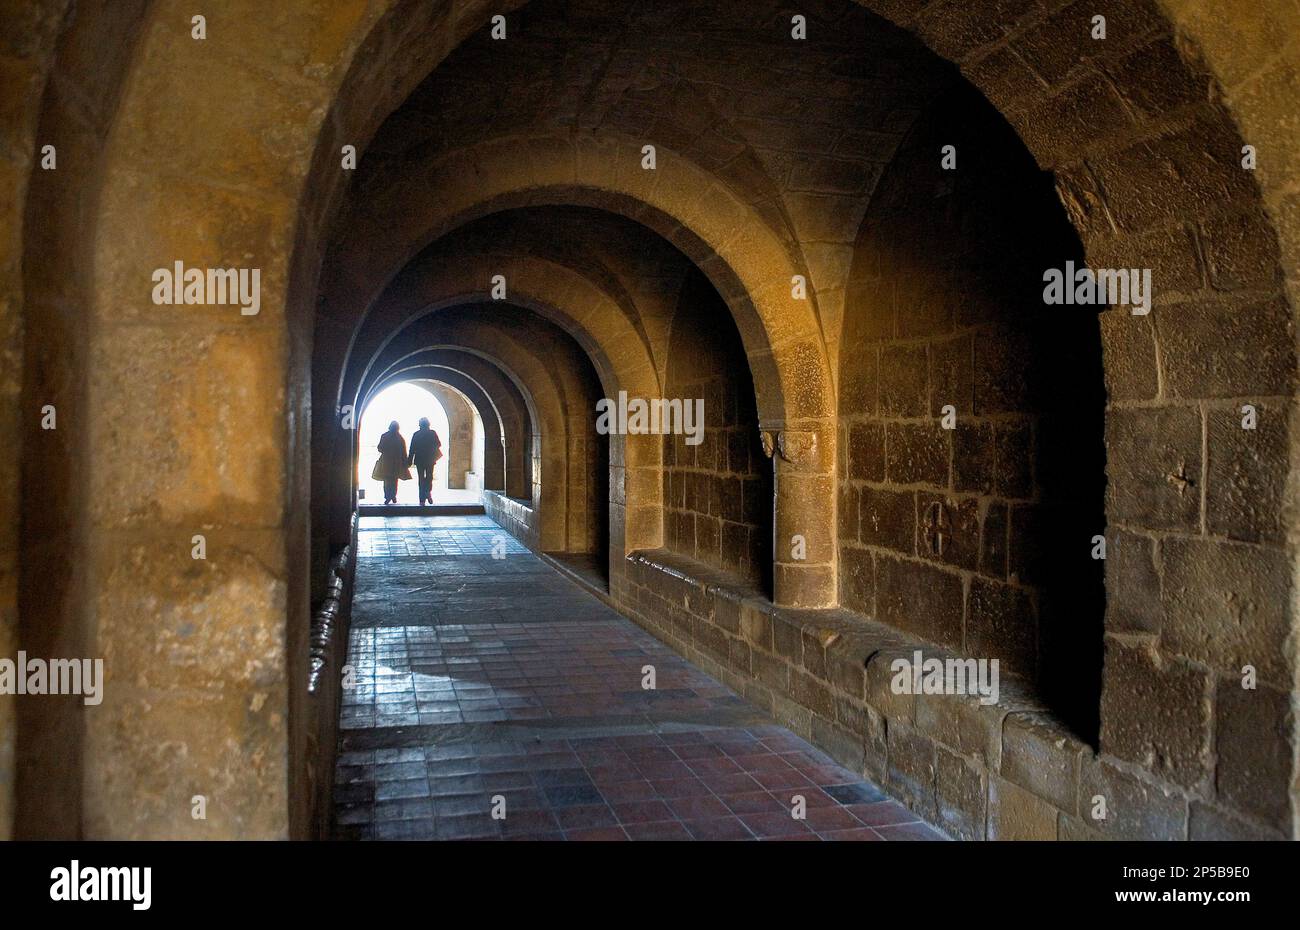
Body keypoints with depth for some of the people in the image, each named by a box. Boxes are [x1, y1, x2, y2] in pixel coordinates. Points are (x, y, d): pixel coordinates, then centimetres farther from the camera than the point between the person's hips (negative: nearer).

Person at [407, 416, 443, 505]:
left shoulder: (416, 434, -4)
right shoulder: (433, 433, -4)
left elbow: (412, 449, -3)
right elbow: (438, 445, 4)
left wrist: (409, 461, 2)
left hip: (419, 460, 0)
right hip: (430, 460, 0)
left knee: (421, 479, 6)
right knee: (429, 478, 13)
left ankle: (422, 499, 2)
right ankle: (428, 493, -10)